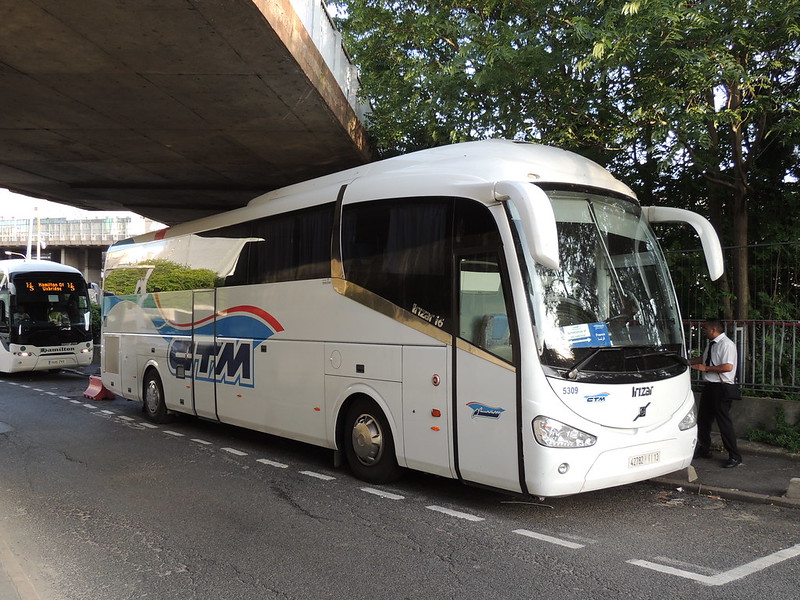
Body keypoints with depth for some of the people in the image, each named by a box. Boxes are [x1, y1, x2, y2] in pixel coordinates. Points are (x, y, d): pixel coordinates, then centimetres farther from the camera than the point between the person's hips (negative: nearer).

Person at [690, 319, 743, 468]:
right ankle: (704, 450, 34)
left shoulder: (726, 344, -17)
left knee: (724, 422, -5)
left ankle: (735, 457, 6)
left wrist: (705, 368, -20)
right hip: (710, 386, 10)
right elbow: (703, 358, 28)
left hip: (722, 387, -10)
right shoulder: (711, 344, 11)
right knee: (703, 419, 17)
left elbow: (728, 367, -25)